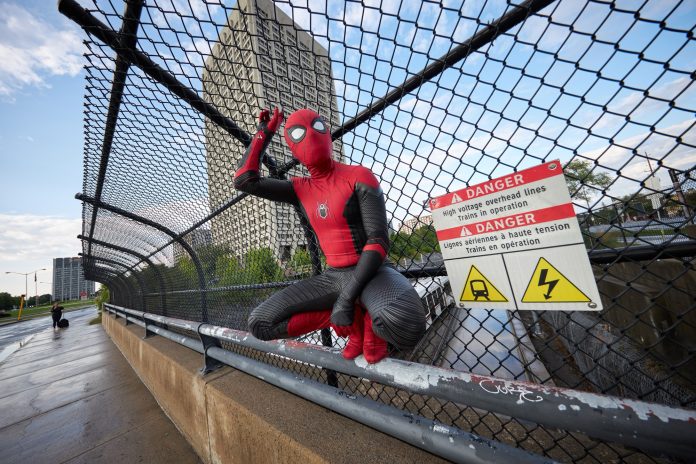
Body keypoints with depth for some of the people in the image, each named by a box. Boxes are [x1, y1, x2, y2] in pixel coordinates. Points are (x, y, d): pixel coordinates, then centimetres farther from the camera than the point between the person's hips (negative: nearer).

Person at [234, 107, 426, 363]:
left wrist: (347, 296, -22)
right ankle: (353, 319, 1)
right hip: (333, 275, 5)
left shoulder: (358, 176, -8)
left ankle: (372, 319, 0)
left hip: (369, 272, -5)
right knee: (260, 323, -4)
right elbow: (244, 180, 7)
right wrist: (264, 133, 12)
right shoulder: (300, 189, 8)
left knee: (403, 323, -38)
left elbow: (379, 240, -15)